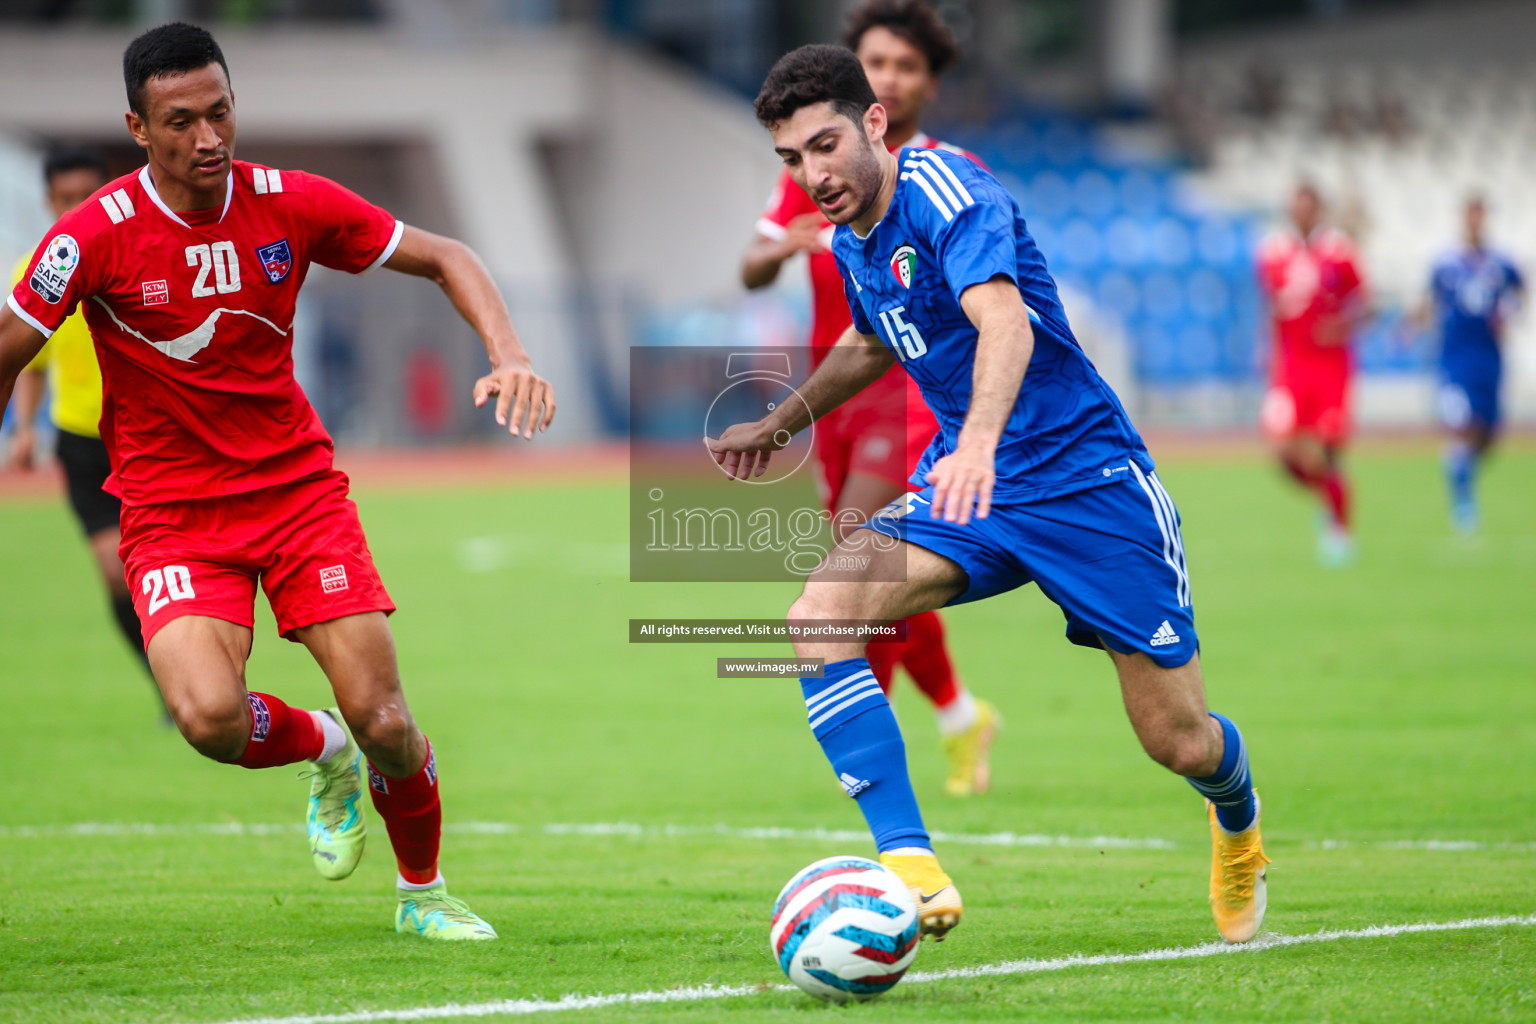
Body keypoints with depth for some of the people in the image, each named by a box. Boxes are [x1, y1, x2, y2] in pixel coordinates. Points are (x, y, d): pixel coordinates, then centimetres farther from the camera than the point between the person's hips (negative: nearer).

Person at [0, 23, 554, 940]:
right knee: (209, 715, -27)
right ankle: (325, 752, 9)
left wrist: (510, 355, -13)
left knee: (383, 720, -7)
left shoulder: (291, 205, -7)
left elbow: (445, 258, 4)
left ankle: (424, 893, 23)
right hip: (171, 510, -2)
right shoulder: (97, 235, -14)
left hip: (297, 485, 2)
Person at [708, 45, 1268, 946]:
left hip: (1087, 481, -6)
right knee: (818, 617, -23)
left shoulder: (943, 190, -21)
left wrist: (979, 440, -57)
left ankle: (1238, 822, 38)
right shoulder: (849, 240, 5)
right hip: (966, 486, 6)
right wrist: (781, 425, 34)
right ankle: (910, 867, -26)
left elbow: (1004, 319, -40)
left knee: (1180, 742, -1)